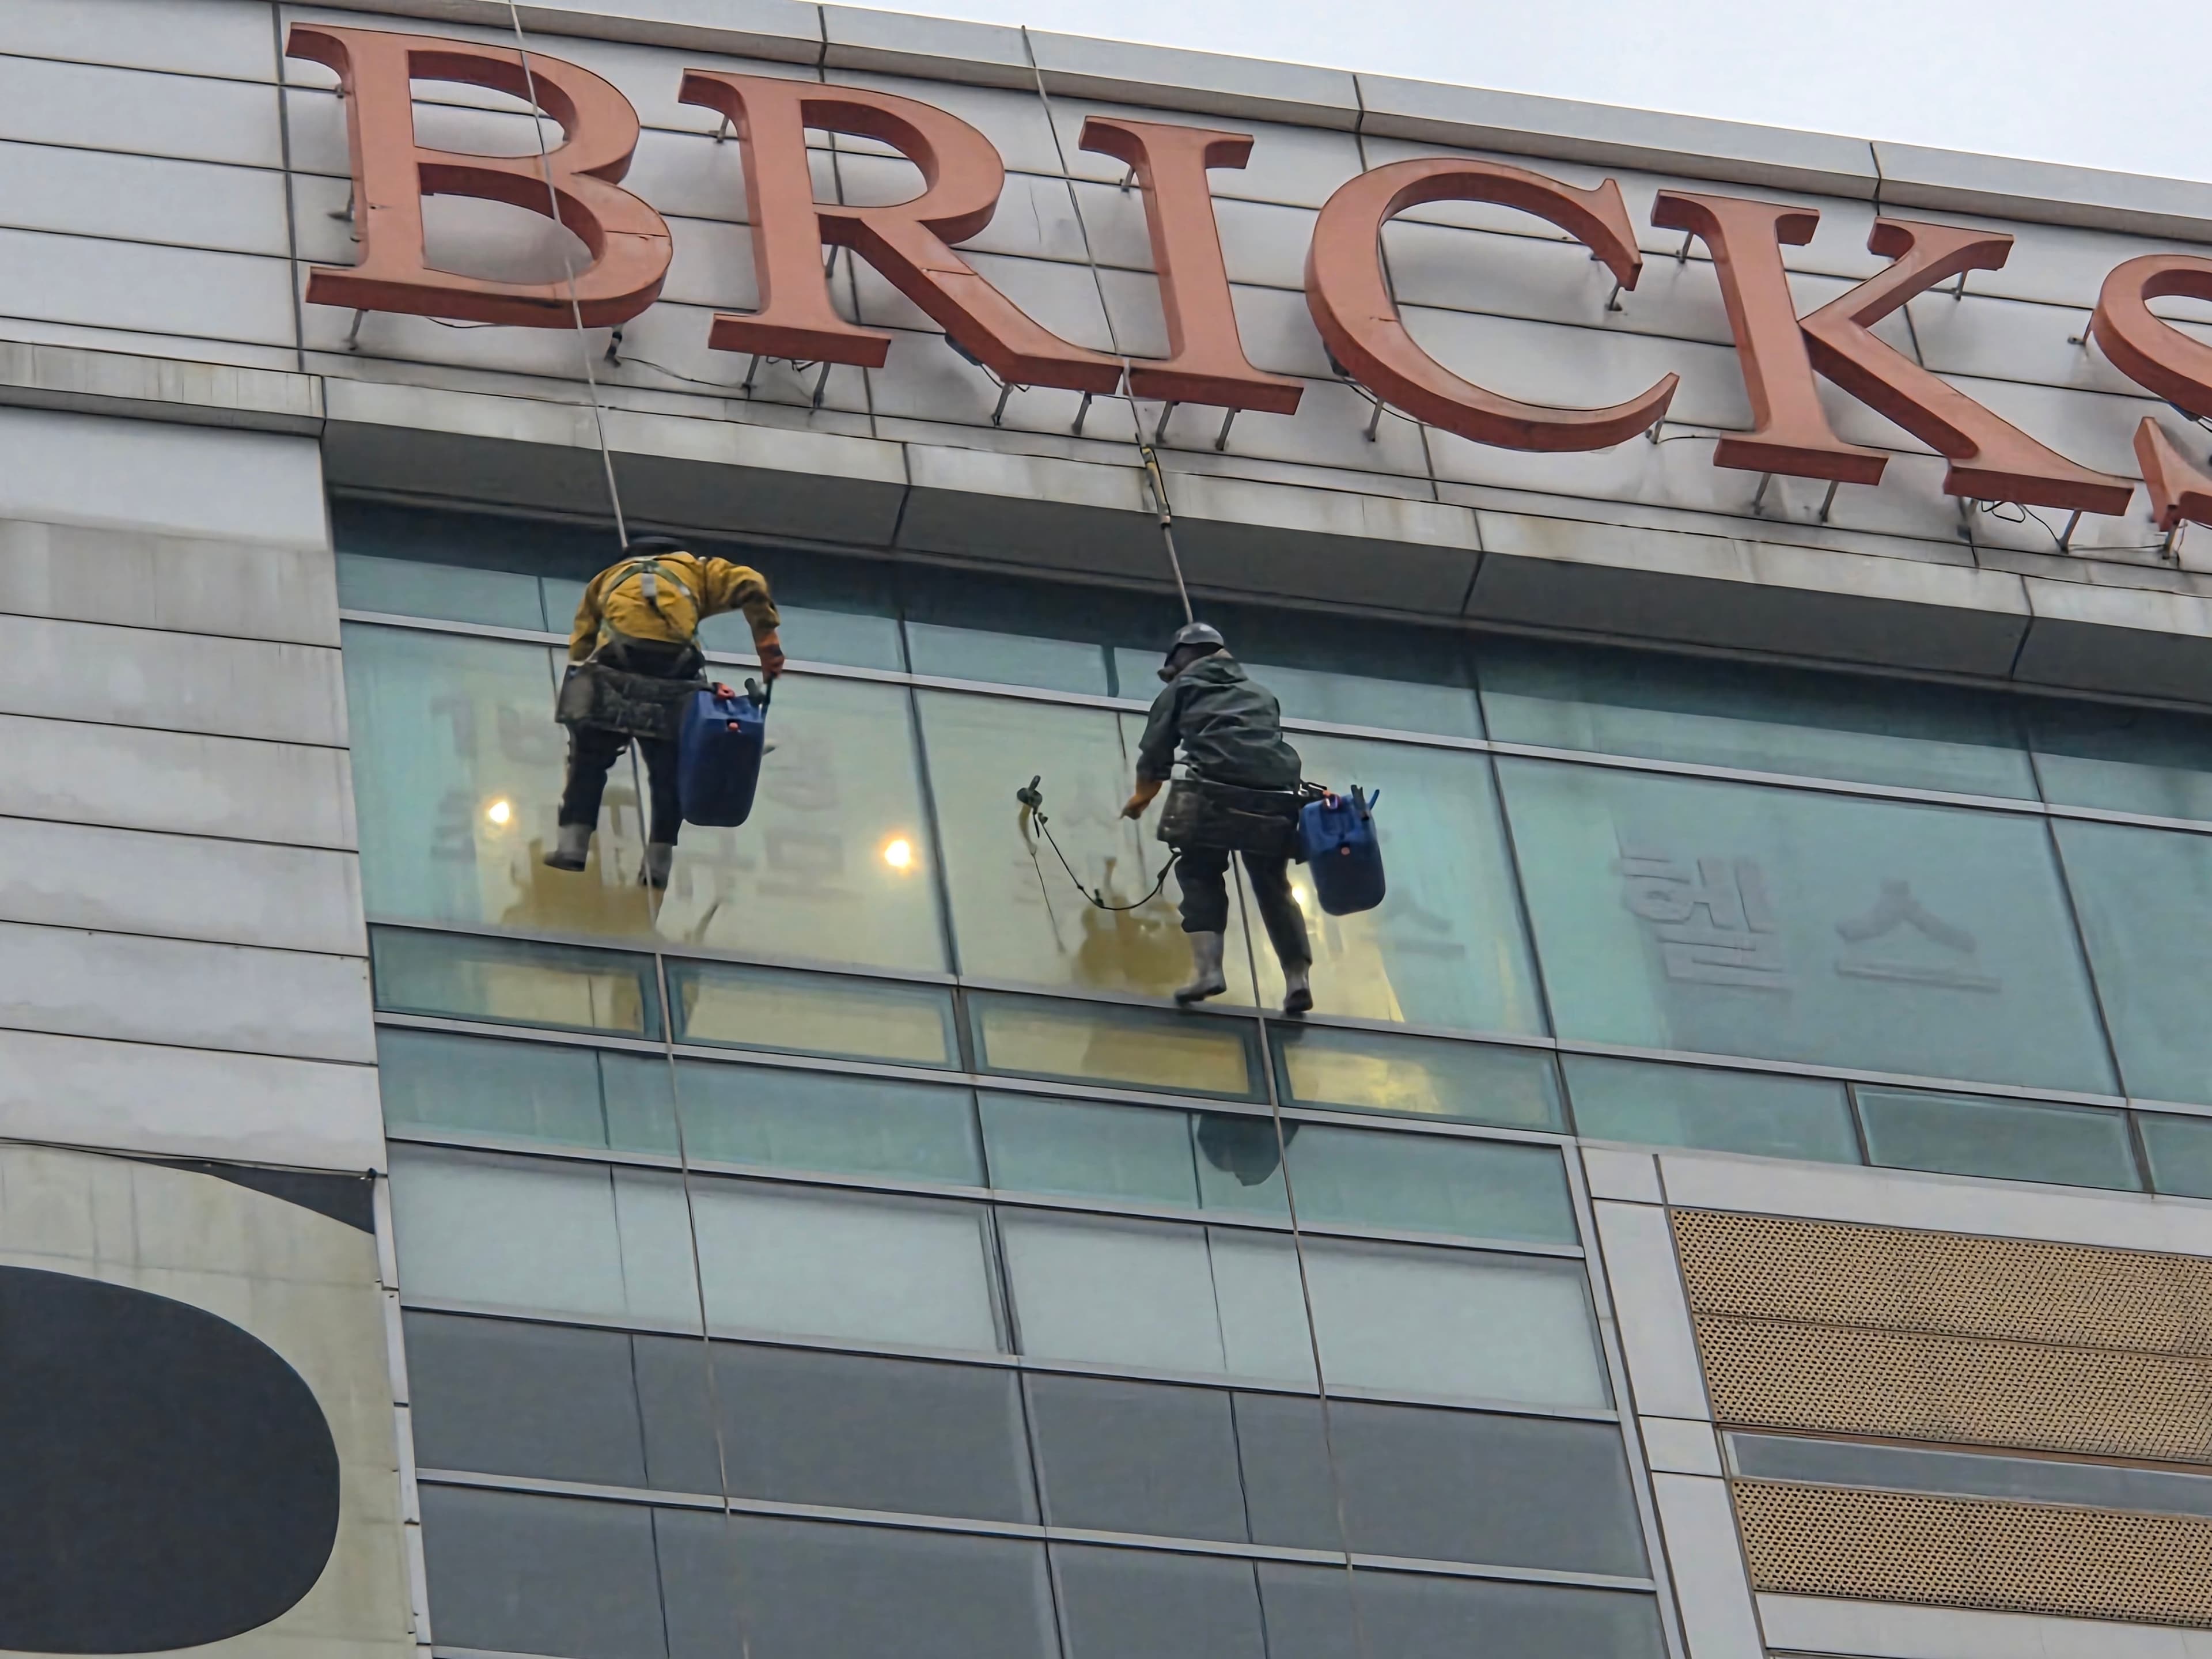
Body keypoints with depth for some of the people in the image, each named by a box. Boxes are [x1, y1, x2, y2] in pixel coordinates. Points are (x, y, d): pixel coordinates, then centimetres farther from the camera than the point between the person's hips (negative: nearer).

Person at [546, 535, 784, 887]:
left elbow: (580, 645, 24)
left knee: (590, 754, 14)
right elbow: (749, 584, 12)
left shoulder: (608, 579, 36)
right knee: (669, 768, 11)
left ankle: (573, 841, 3)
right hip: (675, 664, 0)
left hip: (617, 658, 0)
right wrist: (767, 639, 9)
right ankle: (659, 862, 5)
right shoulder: (696, 570, 31)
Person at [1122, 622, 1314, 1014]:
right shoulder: (1261, 694, 33)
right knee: (1273, 883, 16)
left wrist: (1141, 797, 33)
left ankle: (1206, 966, -14)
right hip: (1277, 793, 4)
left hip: (1218, 790, -4)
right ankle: (1298, 977, 4)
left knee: (1200, 873, 7)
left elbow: (1156, 752, 17)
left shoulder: (1182, 688, 20)